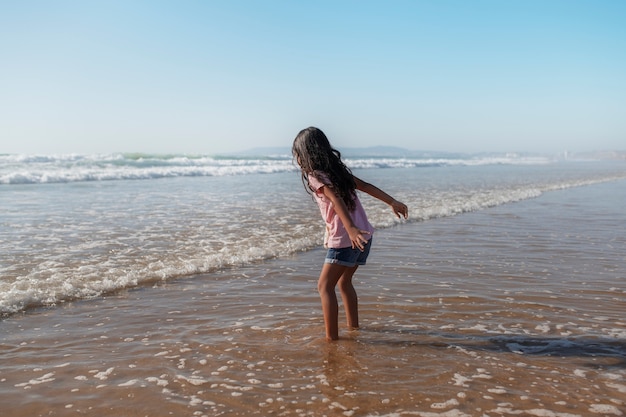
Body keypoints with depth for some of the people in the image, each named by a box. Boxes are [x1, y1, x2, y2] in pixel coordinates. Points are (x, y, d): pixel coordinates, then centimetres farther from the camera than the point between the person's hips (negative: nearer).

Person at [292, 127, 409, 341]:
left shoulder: (315, 176, -10)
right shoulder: (336, 169, 13)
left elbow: (336, 200, -25)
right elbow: (366, 186, 14)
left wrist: (351, 229, -37)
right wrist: (393, 202, 17)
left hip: (344, 240, -8)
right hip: (363, 235, 8)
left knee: (325, 285, 0)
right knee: (343, 281, 23)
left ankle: (332, 336, -1)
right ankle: (353, 326, 32)